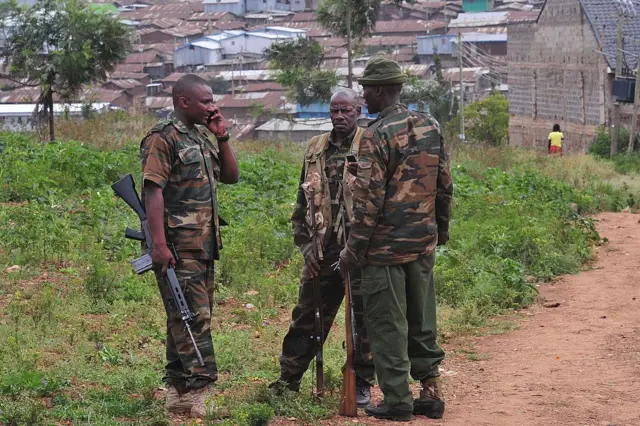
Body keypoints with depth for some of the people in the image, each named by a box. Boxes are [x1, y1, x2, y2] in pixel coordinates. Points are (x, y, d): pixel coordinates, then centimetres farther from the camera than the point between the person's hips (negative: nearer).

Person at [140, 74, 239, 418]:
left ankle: (178, 390, 19)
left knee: (192, 316, 12)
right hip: (178, 247, -9)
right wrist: (159, 244, -23)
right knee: (193, 317, -12)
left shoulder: (203, 137, 17)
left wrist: (222, 137, 6)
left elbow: (231, 176, 20)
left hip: (204, 244, 9)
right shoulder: (162, 139, -10)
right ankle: (195, 393, -11)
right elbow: (152, 191, -16)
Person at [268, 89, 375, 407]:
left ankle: (362, 383, 16)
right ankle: (288, 380, 19)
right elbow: (302, 204, 15)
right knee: (306, 317, 9)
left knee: (363, 318, 4)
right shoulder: (316, 150, 10)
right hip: (323, 251, 4)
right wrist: (306, 245, 6)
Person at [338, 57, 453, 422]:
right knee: (421, 320, 15)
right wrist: (441, 228, 23)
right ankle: (430, 389, 18)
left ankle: (397, 400, 5)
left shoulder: (378, 136, -16)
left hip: (387, 247, -7)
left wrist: (353, 249, -11)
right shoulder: (431, 127, 5)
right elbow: (445, 185, 11)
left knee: (388, 324, 2)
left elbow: (369, 200, -17)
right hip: (424, 243, 7)